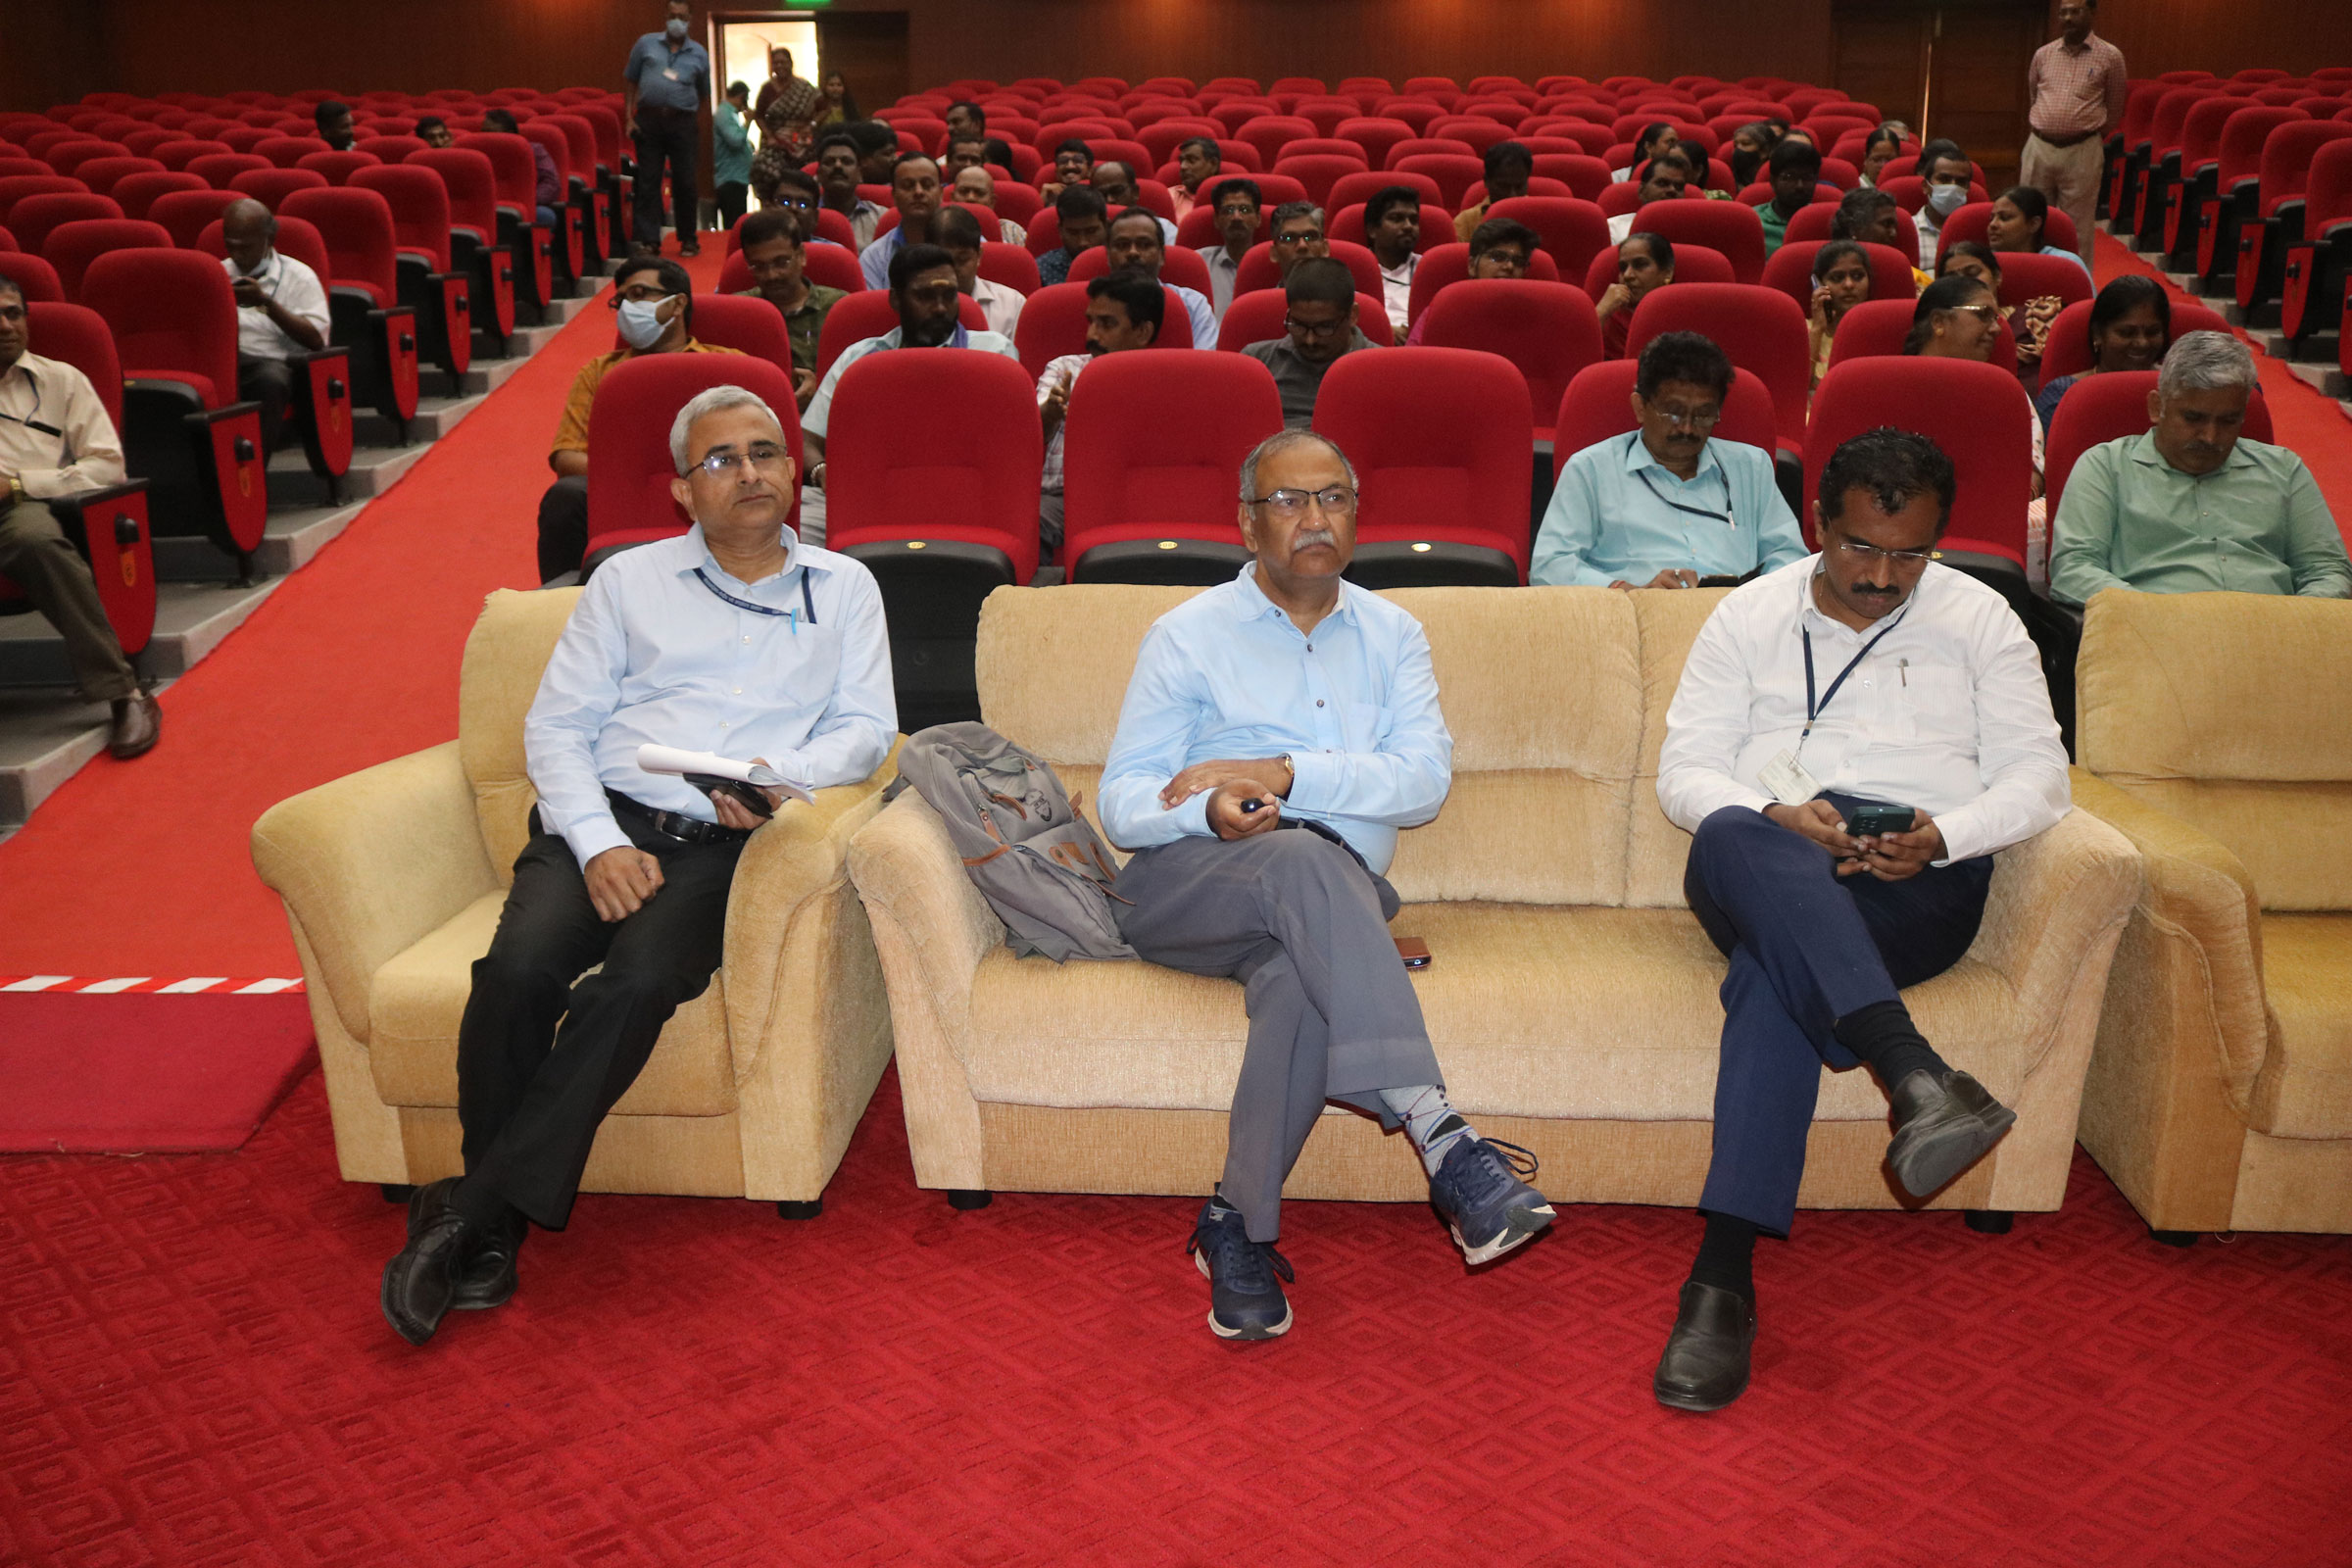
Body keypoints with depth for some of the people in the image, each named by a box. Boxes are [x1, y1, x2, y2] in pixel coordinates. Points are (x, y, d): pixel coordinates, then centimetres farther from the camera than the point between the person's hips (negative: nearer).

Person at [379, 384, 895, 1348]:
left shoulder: (842, 588, 18)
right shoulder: (630, 580, 17)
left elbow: (867, 726, 9)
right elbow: (555, 726, 10)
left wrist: (779, 777, -13)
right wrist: (600, 843, -8)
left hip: (724, 843, -1)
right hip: (601, 822, 1)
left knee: (636, 982, -31)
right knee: (520, 968, -28)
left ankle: (471, 1210, -22)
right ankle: (492, 1233, -14)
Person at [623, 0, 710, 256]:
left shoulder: (698, 53, 10)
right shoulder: (646, 43, 8)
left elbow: (702, 94, 16)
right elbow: (631, 82, 11)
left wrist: (697, 128, 9)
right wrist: (629, 117, 2)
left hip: (682, 122, 0)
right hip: (649, 119, 0)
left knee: (685, 182, 1)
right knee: (648, 180, -1)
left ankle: (688, 239, 14)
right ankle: (649, 239, 2)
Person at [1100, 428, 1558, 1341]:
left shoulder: (1392, 635, 16)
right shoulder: (1188, 634, 10)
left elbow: (1425, 781, -1)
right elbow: (1124, 802, 2)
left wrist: (1280, 774, -13)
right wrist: (1211, 811, -21)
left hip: (1335, 900, 2)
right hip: (1183, 886, -1)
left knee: (1301, 977, -37)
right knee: (1304, 859, -37)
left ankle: (1238, 1224, -23)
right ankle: (1440, 1137, -45)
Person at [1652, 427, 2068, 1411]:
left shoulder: (1980, 620, 16)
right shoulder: (1750, 616, 16)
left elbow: (2038, 775, 8)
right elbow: (1684, 770, 8)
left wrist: (1941, 837, -13)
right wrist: (1776, 817, -13)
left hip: (1917, 884, -1)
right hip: (1762, 865, 1)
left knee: (1775, 973, -36)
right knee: (1734, 842, -39)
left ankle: (1724, 1275, -42)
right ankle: (1914, 1074, -55)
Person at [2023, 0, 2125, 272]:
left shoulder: (2110, 57, 0)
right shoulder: (2043, 54, 7)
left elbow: (2114, 110, 9)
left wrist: (2090, 138, 13)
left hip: (2082, 152, -3)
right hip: (2039, 148, 3)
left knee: (2078, 229, 0)